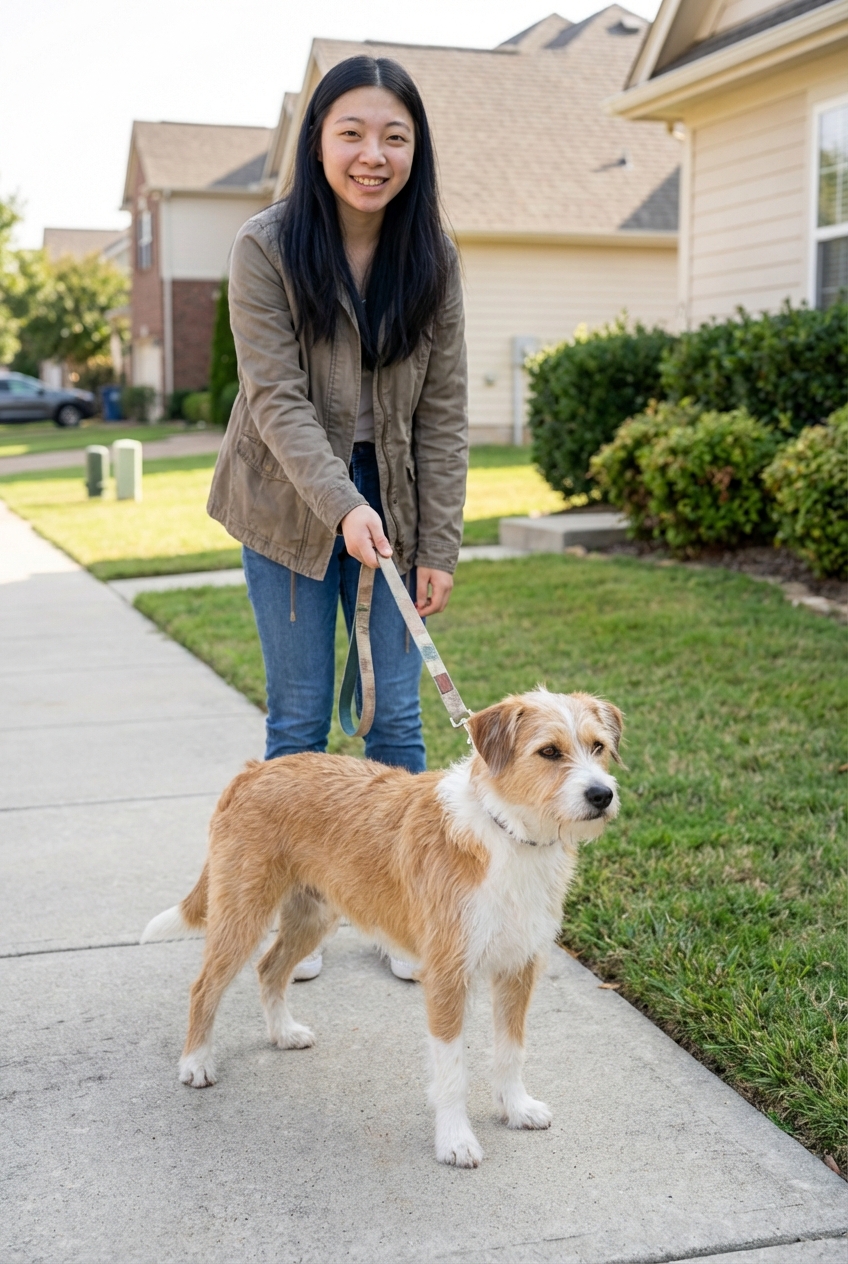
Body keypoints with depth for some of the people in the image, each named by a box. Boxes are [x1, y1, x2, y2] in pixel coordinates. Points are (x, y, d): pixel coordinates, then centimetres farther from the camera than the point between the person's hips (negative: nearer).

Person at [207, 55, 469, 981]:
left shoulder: (432, 257, -3)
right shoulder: (266, 247, -11)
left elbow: (443, 409, -2)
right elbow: (275, 395, -16)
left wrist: (439, 545, -5)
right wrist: (343, 507, -28)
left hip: (394, 504, 2)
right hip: (292, 506, -2)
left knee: (397, 714, 4)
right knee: (299, 718, 5)